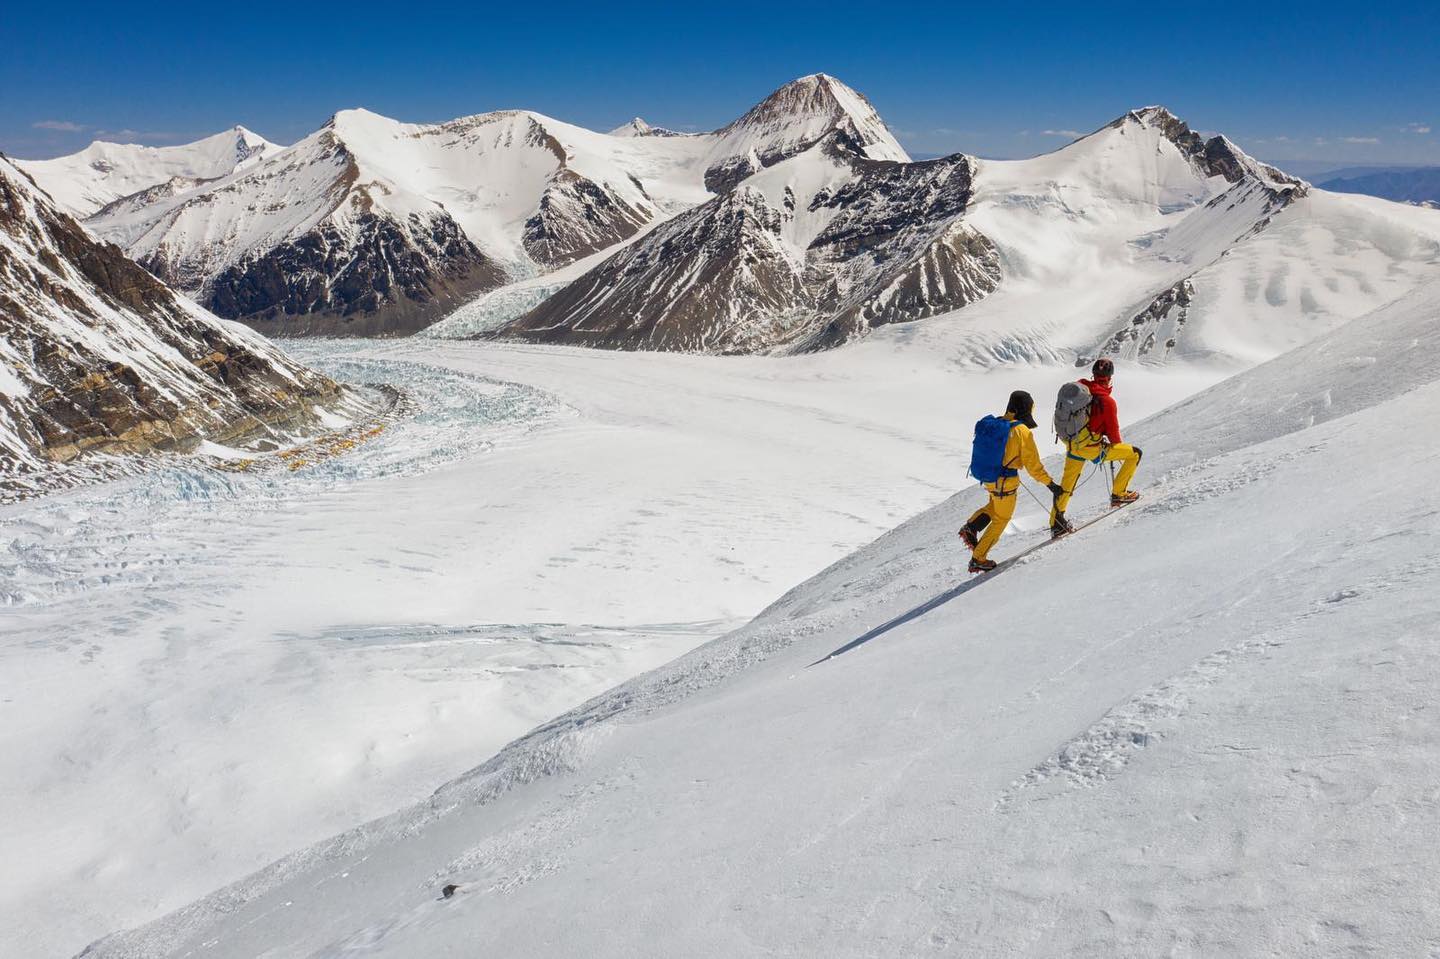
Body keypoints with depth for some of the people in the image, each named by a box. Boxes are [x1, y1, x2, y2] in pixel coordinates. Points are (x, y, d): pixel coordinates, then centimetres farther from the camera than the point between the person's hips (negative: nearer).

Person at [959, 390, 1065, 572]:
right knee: (1001, 519, 12)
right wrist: (1050, 484, -8)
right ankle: (978, 559, 16)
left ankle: (971, 527, 11)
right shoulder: (1022, 431, -18)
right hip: (1005, 481, -6)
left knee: (995, 505, 32)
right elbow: (1033, 464, -16)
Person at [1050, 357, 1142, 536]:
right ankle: (1118, 494, 18)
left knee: (1066, 483, 22)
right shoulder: (1108, 401, -19)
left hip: (1072, 444, 6)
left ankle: (1056, 522, 26)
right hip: (1093, 449, -6)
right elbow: (1113, 430, -9)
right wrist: (1116, 446, 11)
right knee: (1135, 453, 11)